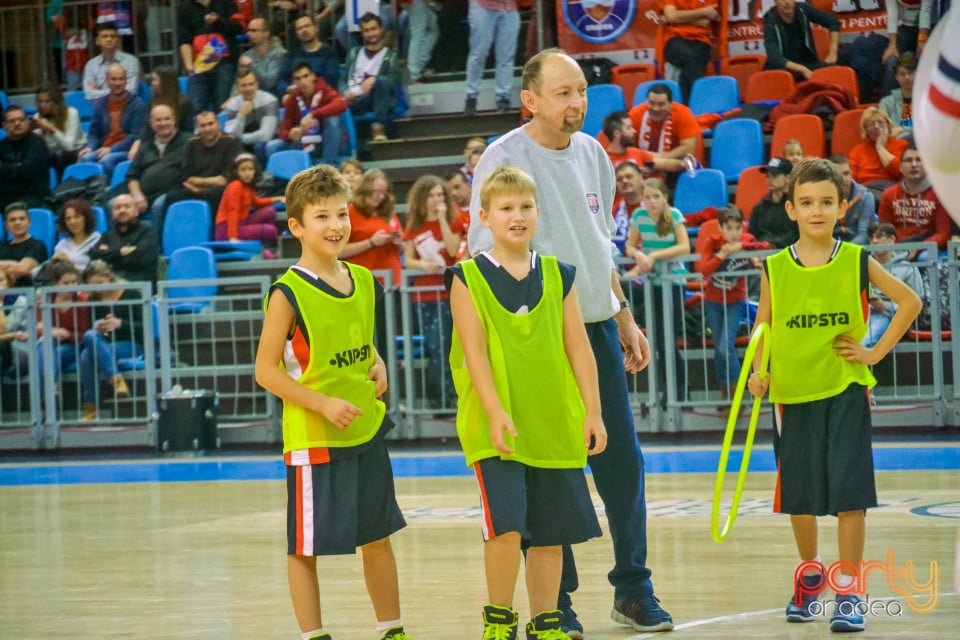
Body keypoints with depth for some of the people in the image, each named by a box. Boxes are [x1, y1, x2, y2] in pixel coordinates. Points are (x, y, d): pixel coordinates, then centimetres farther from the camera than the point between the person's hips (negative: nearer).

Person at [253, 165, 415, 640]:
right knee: (305, 546, 2)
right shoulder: (288, 294, -13)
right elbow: (266, 370, -13)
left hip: (367, 430, 6)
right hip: (312, 437, -6)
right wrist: (324, 404, -20)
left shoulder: (362, 281, 7)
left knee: (377, 536, 15)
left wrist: (377, 366, 2)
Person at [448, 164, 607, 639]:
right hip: (496, 430, -4)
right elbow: (474, 350, -8)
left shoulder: (557, 276, 8)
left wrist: (592, 413, 3)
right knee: (506, 526, -14)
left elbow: (578, 349, 9)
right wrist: (495, 412, -17)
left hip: (555, 425, 4)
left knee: (551, 532, 7)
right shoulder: (469, 278, -1)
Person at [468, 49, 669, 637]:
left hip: (598, 330, 6)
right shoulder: (503, 159, -9)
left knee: (623, 463, 7)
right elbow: (487, 257, -10)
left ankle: (633, 588, 19)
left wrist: (624, 317, 19)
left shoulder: (593, 154, 10)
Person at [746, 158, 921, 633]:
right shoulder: (775, 269, 0)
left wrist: (876, 352, -3)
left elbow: (909, 301, 4)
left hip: (846, 391, -2)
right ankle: (809, 573, 33)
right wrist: (759, 373, -6)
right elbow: (763, 326, 9)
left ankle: (848, 591, 3)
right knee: (799, 496, 9)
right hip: (793, 393, 2)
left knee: (849, 494, -6)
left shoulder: (857, 263, -4)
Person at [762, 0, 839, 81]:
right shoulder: (771, 23, -15)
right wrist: (802, 69, -36)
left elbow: (833, 22, 4)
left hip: (808, 63, 3)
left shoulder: (803, 10, -6)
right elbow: (773, 58, -26)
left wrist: (833, 53, -5)